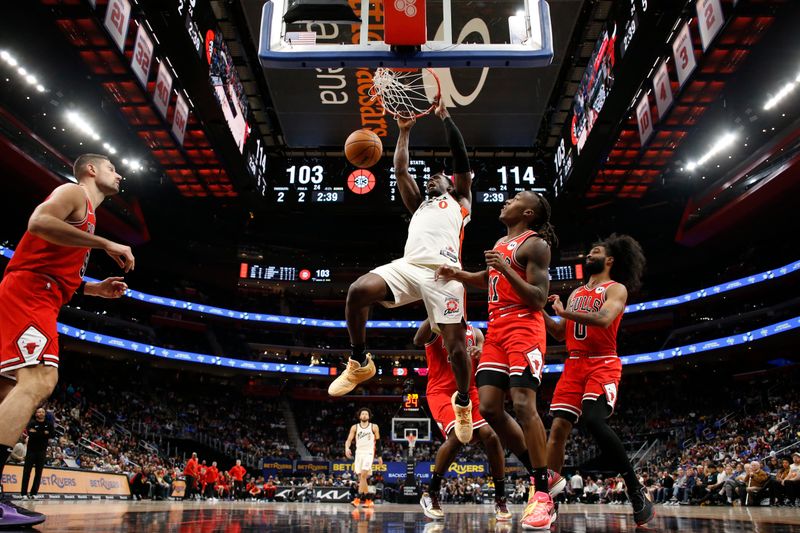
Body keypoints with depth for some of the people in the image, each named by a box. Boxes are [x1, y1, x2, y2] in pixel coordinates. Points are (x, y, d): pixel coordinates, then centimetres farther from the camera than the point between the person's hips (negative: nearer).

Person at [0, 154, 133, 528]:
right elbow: (39, 222, -19)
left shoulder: (85, 213, 29)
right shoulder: (75, 192, 2)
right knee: (39, 379, -23)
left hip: (37, 299, 11)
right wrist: (106, 244, -18)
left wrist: (96, 289, 20)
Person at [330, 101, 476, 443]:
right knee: (357, 291, -20)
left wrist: (445, 117, 20)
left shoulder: (459, 201, 27)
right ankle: (360, 363, -4)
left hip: (443, 272, -3)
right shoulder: (419, 206, 37)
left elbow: (461, 161, 19)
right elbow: (400, 170, 35)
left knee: (454, 342, -7)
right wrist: (404, 131, 38)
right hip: (408, 266, 4)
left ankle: (463, 403, 17)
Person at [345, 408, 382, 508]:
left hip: (369, 453, -3)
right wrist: (347, 448, -22)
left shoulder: (374, 427, 2)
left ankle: (357, 498, -18)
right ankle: (368, 500, 16)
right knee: (361, 477, 6)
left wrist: (379, 456, 7)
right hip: (358, 453, 3)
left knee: (363, 475, -18)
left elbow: (378, 441, 8)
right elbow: (349, 440, -1)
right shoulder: (355, 427, 5)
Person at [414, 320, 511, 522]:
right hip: (441, 392, -5)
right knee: (458, 435, -27)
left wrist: (481, 354, -16)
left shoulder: (475, 333, 14)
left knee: (490, 434, -14)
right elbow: (418, 341, -22)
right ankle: (430, 495, -9)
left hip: (469, 392, 5)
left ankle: (500, 499, 3)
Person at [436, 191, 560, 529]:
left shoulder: (534, 244, -5)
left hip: (524, 327, -8)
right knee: (489, 407, 0)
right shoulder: (501, 243, 21)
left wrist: (506, 269, -23)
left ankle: (542, 493, -6)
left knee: (523, 404, -18)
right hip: (496, 329, 9)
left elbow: (539, 299, -13)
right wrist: (458, 275, 23)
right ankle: (544, 476, 11)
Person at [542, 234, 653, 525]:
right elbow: (560, 333, 21)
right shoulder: (576, 293, 23)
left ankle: (637, 491, -15)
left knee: (594, 421, -27)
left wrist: (564, 311, -18)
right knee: (558, 428, -3)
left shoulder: (617, 288, 2)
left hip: (603, 365, -6)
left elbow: (603, 319, -18)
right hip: (574, 365, 6)